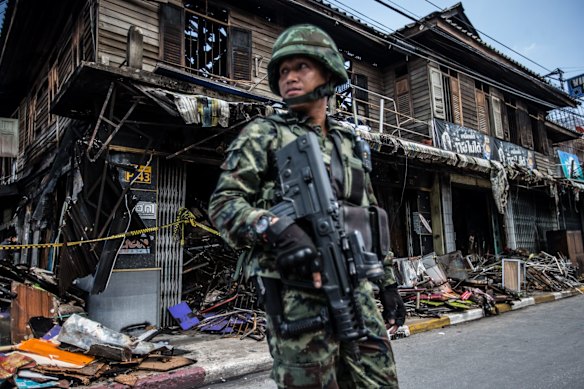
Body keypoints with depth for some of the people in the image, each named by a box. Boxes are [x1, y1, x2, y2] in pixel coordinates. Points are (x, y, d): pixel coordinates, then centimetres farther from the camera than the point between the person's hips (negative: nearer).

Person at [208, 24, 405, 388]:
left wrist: (388, 282, 16)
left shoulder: (350, 142, 18)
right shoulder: (263, 134, 2)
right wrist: (278, 229, -24)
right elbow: (223, 203, -6)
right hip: (297, 292, -5)